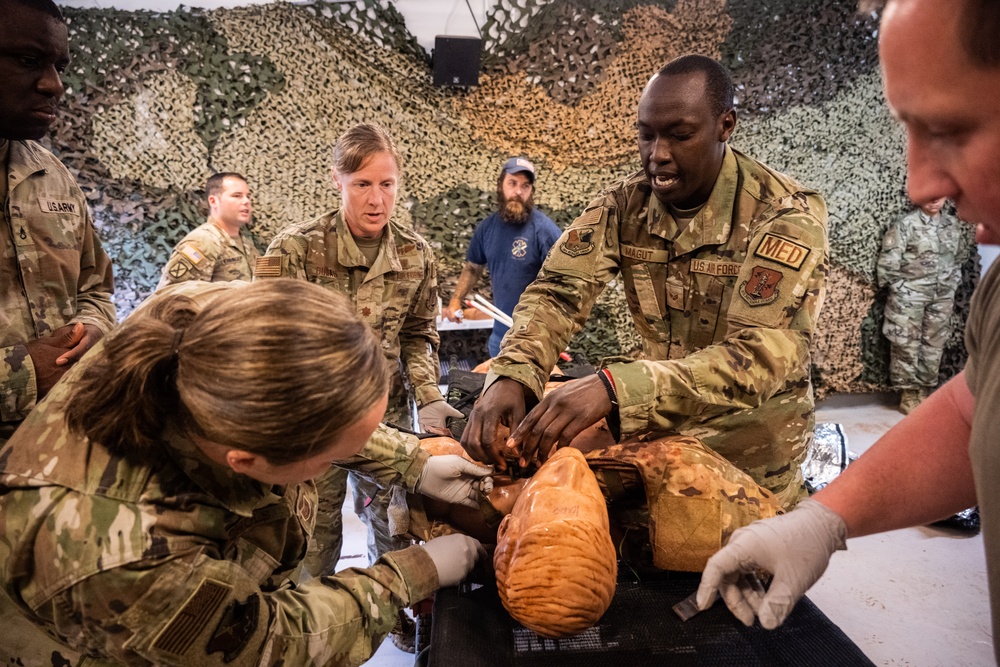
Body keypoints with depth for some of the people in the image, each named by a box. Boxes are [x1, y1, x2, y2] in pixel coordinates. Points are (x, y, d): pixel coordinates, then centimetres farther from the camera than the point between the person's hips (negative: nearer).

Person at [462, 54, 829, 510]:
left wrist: (615, 387, -47)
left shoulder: (787, 215, -20)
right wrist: (510, 375, -35)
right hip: (658, 429, 4)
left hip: (749, 446, -3)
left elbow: (761, 357, -32)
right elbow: (558, 291, -13)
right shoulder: (625, 204, -7)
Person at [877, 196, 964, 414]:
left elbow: (957, 260, 17)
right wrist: (901, 288, -8)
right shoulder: (906, 224, -7)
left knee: (934, 345, 8)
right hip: (909, 296, -5)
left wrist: (952, 288, 12)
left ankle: (924, 392, 19)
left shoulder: (953, 224, 9)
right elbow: (888, 261, -8)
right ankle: (908, 396, 7)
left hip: (942, 297, 5)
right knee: (907, 345, -1)